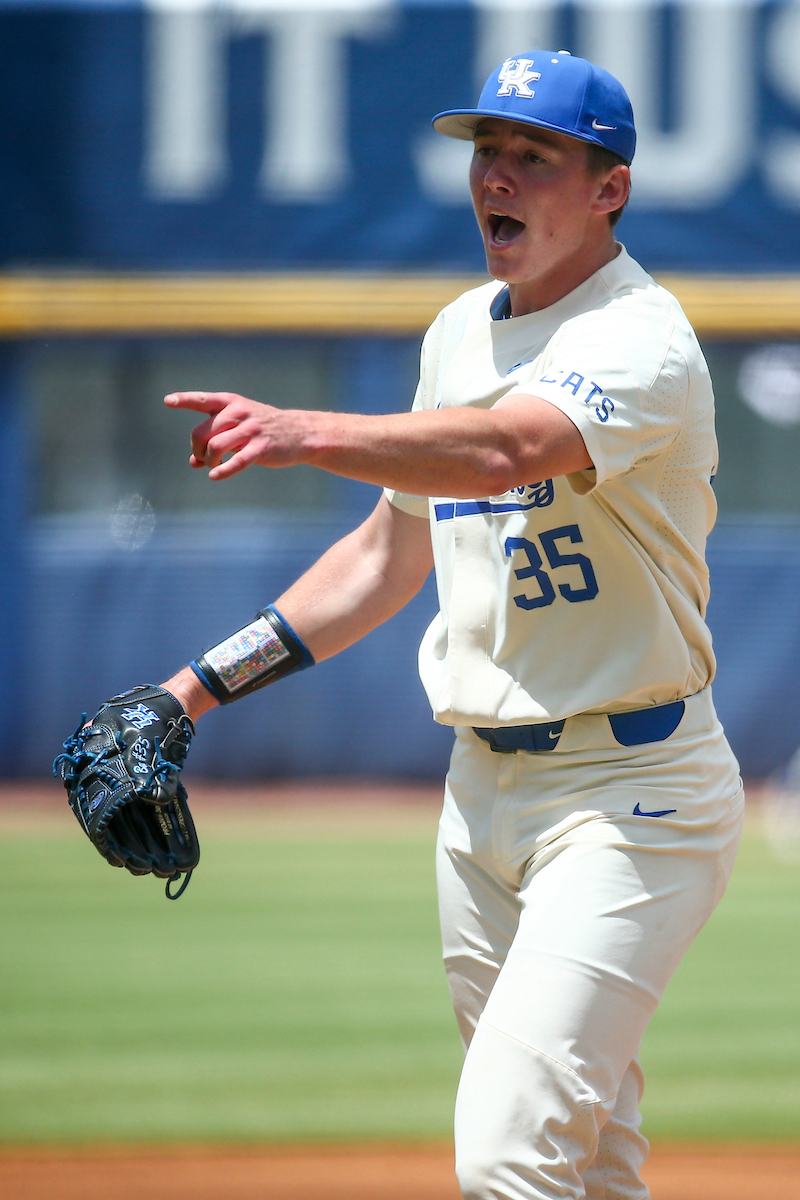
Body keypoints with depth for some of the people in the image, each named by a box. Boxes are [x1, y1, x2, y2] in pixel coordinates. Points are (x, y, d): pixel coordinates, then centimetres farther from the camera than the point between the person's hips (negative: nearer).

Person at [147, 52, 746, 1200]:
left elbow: (505, 451, -36)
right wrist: (204, 683, 18)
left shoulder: (642, 339, -15)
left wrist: (308, 434, -51)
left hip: (627, 795, -8)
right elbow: (393, 549, 23)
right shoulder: (462, 331, 12)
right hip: (484, 785, 8)